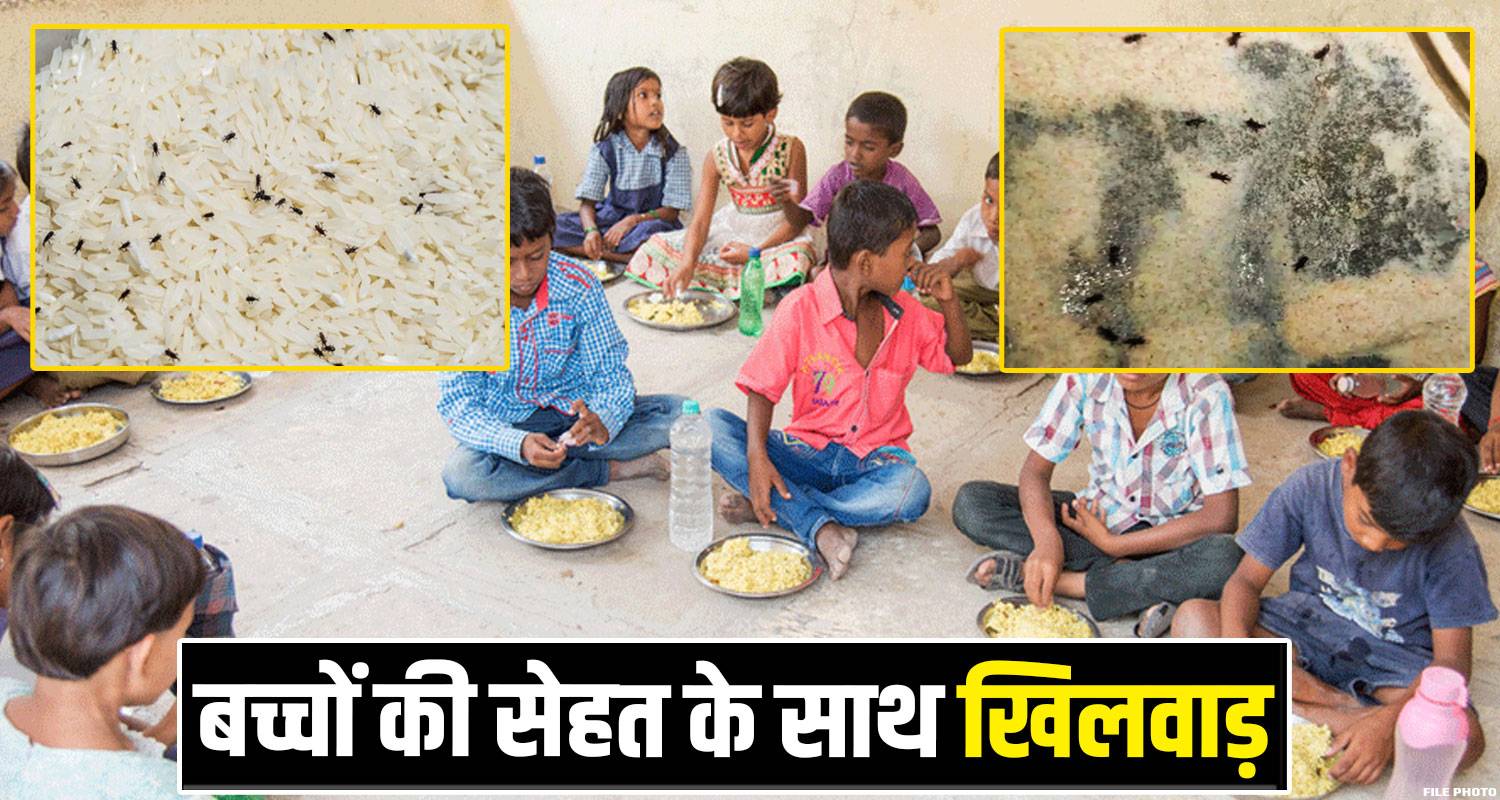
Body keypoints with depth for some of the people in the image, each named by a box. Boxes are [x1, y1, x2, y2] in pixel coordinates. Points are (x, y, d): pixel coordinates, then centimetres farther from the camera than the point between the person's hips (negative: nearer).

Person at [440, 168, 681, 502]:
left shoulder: (579, 287, -13)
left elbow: (612, 375, -11)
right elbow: (459, 405, -18)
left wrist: (602, 422, -36)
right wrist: (519, 444, -38)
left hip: (575, 414, 1)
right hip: (506, 426, -1)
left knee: (676, 412, -20)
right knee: (462, 475, -35)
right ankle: (609, 470, -18)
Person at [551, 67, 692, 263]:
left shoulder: (674, 153, -5)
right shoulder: (605, 150, 0)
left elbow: (671, 211, -8)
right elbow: (587, 202, -4)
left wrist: (633, 220, -25)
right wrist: (591, 230, -27)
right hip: (610, 219, 3)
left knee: (652, 231, -40)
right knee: (555, 226, -20)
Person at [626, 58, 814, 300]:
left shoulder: (791, 150, -14)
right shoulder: (717, 158, -6)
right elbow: (700, 221, -13)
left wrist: (755, 252, -24)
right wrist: (688, 264, -33)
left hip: (778, 236, -4)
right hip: (733, 232, 4)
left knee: (794, 260, -41)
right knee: (656, 249, -10)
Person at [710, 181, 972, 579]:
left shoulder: (905, 314, 4)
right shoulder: (800, 310, -10)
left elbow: (959, 356, 19)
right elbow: (763, 388, -10)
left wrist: (949, 302, 0)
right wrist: (757, 457, -27)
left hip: (875, 462, 2)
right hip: (808, 453, -2)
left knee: (912, 490, -36)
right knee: (712, 428, -27)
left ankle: (766, 508, -22)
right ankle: (820, 527, -35)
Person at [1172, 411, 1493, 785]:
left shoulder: (1450, 547, -21)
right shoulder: (1309, 490, -18)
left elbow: (1451, 661, -19)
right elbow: (1246, 579, -13)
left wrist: (1389, 720, -37)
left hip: (1393, 658, -2)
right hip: (1308, 627, 2)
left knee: (1463, 737, -33)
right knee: (1193, 618, -25)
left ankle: (1290, 708, -24)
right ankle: (1344, 707, -22)